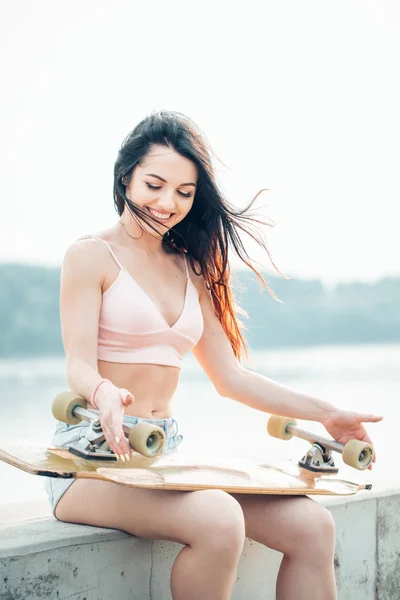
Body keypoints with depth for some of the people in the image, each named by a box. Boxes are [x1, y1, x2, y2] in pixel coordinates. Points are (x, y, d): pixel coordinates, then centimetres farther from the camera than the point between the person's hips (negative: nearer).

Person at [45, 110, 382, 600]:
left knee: (312, 526, -14)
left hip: (167, 452, 6)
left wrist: (325, 414, 11)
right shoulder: (92, 256, -1)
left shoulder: (189, 270, 18)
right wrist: (105, 393, -35)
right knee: (218, 520, -35)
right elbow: (79, 366, -11)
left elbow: (229, 378, 17)